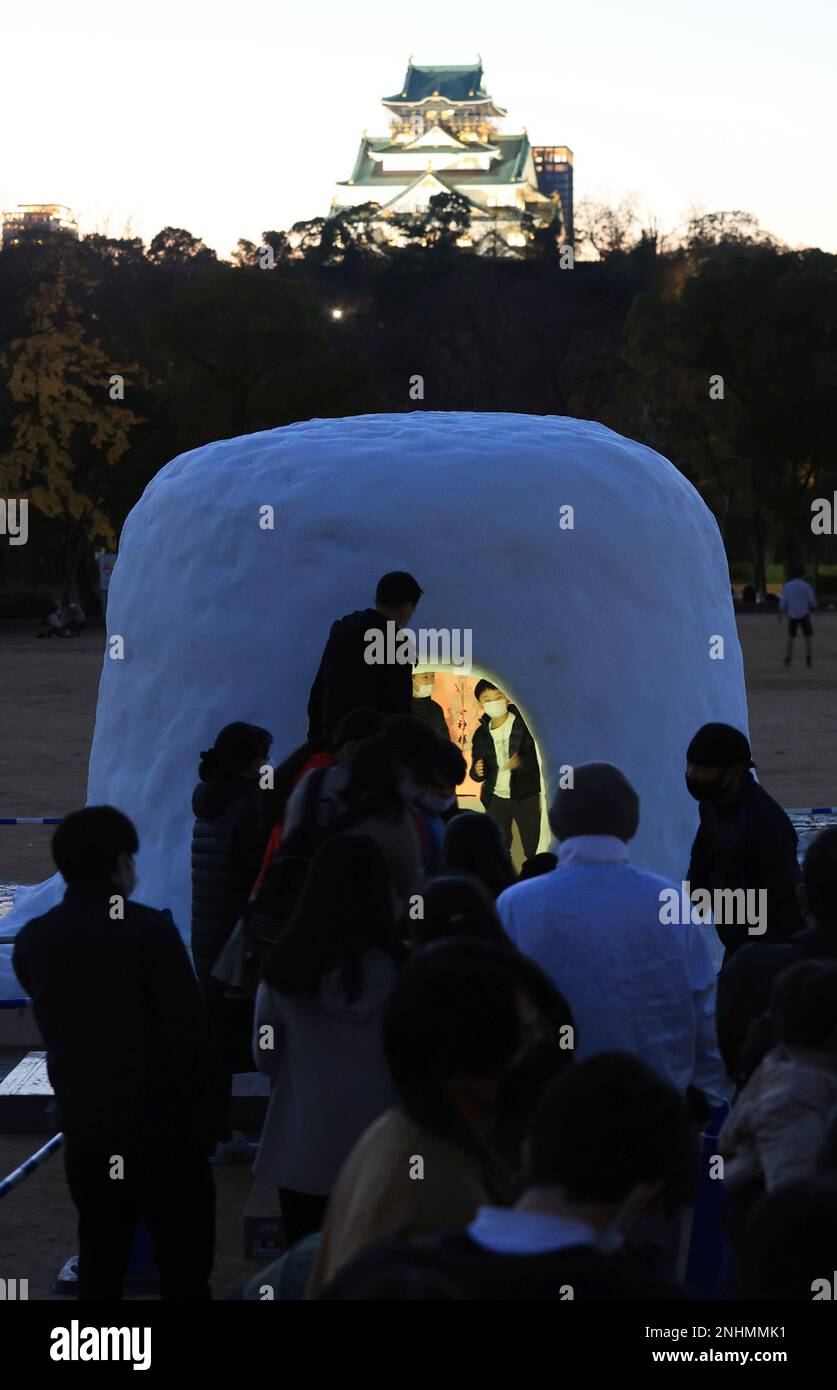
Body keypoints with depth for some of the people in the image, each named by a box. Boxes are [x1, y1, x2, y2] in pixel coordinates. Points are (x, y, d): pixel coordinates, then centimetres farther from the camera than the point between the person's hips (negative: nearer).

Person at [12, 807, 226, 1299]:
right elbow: (190, 1033, -17)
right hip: (160, 1128, -5)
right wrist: (211, 1116, -7)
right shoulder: (147, 929, -14)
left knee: (99, 1265, 16)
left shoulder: (32, 942, 2)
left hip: (85, 1129, 5)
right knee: (185, 1268, 5)